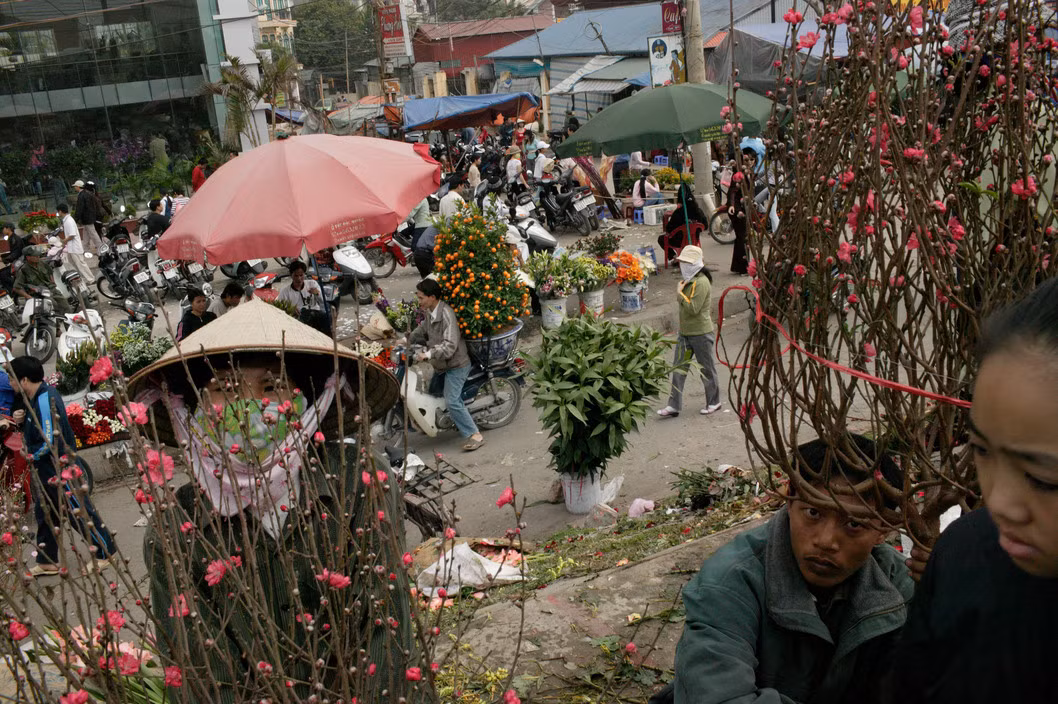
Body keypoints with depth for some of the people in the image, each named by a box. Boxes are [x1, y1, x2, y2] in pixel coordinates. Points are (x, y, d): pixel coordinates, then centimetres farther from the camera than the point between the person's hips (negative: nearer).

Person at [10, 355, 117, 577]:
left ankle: (106, 554, 12)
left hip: (61, 468, -10)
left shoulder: (45, 400, -25)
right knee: (44, 514, 16)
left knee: (80, 512, 1)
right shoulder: (37, 396, 5)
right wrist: (22, 420, 0)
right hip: (47, 469, 10)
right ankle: (47, 561, 27)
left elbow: (49, 440, -28)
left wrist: (31, 455, -11)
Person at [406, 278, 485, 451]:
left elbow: (450, 345, -33)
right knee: (432, 394, 23)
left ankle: (475, 435, -12)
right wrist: (408, 340, 9)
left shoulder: (446, 314, -26)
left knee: (452, 402, -17)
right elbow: (423, 330, 23)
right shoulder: (430, 312, 4)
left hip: (456, 365, -10)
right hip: (441, 365, 10)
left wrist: (429, 354, -41)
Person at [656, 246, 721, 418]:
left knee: (707, 369, 7)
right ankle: (674, 406, 8)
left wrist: (680, 293, -20)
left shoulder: (701, 283, -19)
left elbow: (693, 308, -26)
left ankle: (713, 402, 23)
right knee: (678, 368, 5)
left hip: (701, 334, -9)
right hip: (685, 333, 9)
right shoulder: (687, 280, 10)